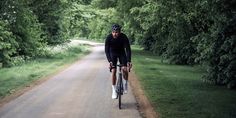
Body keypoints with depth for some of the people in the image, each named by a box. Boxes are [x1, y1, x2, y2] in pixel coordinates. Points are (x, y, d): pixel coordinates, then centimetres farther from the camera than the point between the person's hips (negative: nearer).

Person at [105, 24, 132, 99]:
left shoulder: (124, 37, -28)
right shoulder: (109, 38, -27)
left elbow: (128, 49, -29)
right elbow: (107, 50, -29)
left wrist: (129, 61, -41)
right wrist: (110, 61, -42)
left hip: (122, 53, 0)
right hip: (113, 54, 0)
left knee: (124, 69, -19)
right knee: (113, 71, -12)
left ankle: (126, 83, 9)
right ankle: (114, 91, -1)